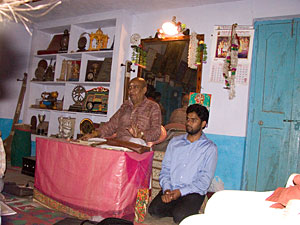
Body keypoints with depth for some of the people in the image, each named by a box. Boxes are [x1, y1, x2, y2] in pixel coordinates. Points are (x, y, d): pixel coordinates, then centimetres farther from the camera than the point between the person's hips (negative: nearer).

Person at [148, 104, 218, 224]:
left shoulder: (210, 148, 1)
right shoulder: (175, 142, 15)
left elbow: (205, 181, -5)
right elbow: (165, 169, 10)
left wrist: (181, 191, -16)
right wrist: (166, 189, -9)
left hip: (193, 192, -4)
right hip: (170, 189, 4)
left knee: (179, 216, -29)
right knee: (153, 210, -22)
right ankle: (183, 212, 1)